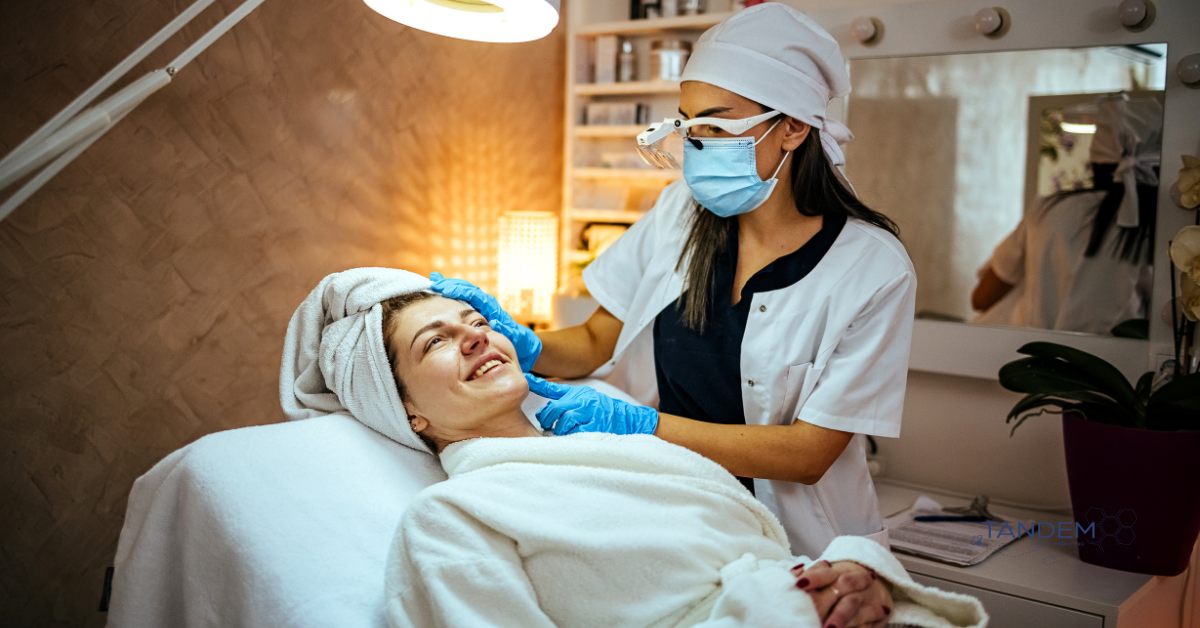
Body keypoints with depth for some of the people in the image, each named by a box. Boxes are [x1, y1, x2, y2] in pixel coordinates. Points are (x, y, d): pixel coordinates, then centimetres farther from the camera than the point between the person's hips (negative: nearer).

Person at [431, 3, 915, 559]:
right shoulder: (680, 211, 2)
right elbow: (599, 340, 10)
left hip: (795, 550, -2)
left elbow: (810, 453, -14)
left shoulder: (873, 269, -12)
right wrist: (528, 347, -12)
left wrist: (643, 426, -22)